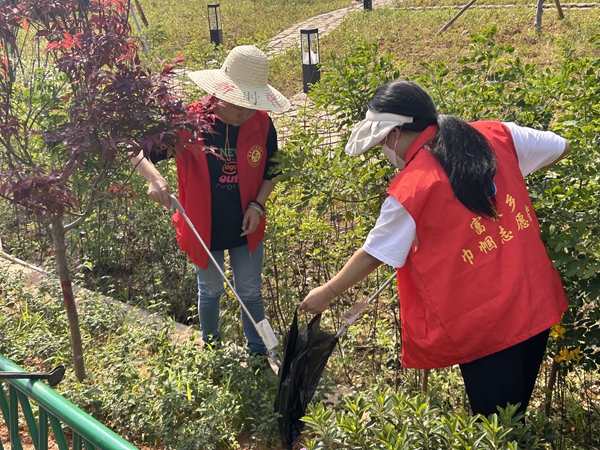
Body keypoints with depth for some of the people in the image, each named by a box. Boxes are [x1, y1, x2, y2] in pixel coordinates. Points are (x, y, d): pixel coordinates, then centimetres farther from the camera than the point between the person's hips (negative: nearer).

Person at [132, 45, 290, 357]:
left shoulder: (262, 124, -13)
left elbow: (270, 173, 2)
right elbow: (140, 152, -15)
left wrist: (258, 205, -14)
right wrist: (154, 178, -36)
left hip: (246, 227, 1)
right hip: (204, 227, -1)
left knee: (250, 293, 16)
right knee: (211, 291, 21)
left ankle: (259, 352, 37)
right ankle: (211, 349, 47)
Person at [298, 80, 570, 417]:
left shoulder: (410, 188, -16)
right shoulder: (496, 136, -3)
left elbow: (373, 255, -4)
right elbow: (561, 149, 12)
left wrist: (326, 294, 11)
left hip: (484, 322, -6)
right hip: (538, 302, 6)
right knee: (514, 417, 24)